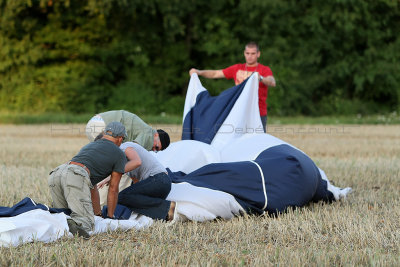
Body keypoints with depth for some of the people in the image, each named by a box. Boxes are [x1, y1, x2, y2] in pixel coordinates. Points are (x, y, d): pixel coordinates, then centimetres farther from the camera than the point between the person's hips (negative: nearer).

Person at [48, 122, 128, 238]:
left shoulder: (89, 146, 40)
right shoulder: (119, 154, 22)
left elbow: (92, 187, 43)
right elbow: (113, 189, 22)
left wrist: (98, 214, 47)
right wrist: (110, 217, 33)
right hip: (76, 176, -6)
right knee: (86, 220, -9)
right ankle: (74, 224, -42)